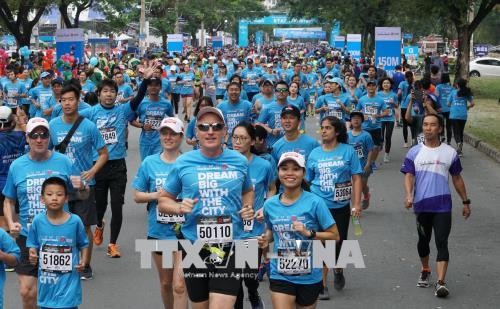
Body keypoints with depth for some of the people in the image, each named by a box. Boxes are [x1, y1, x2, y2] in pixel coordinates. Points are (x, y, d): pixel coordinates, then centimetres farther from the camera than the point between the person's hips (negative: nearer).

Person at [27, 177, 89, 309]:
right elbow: (33, 245, 6)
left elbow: (83, 245, 3)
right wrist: (32, 255, -14)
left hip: (68, 280, -2)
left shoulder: (75, 221, -10)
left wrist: (83, 261, -13)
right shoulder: (38, 221, -6)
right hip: (46, 281, 2)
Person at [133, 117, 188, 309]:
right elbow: (137, 196, 5)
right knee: (165, 282, 19)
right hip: (159, 231, 3)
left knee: (179, 285, -11)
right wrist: (155, 195, -12)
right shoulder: (149, 163, 2)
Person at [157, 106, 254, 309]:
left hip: (230, 246, -1)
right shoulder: (183, 163, -1)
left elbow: (248, 191, 23)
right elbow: (163, 201, 8)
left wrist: (249, 208, 2)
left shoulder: (239, 162, 3)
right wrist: (179, 208, -13)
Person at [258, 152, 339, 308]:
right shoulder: (270, 204, -1)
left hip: (309, 276, -1)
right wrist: (266, 239, -2)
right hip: (280, 276, 1)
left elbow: (334, 236, -7)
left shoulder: (314, 202, -11)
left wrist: (309, 233, -20)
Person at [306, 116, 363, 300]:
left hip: (341, 205, 0)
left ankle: (338, 270, 40)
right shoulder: (315, 153, 3)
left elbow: (356, 178, -3)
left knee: (339, 242, 10)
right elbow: (307, 181, 10)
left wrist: (357, 204, -9)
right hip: (319, 204, 0)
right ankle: (322, 285, 6)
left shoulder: (348, 151, -2)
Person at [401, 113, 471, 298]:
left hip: (443, 206, -1)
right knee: (423, 241, 16)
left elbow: (457, 178, 11)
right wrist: (408, 195, -25)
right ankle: (425, 271, 39)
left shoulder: (450, 153, 2)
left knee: (442, 243, -10)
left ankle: (440, 283, -16)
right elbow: (409, 176, -7)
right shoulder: (414, 153, 1)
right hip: (421, 205, 1)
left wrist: (465, 202, 12)